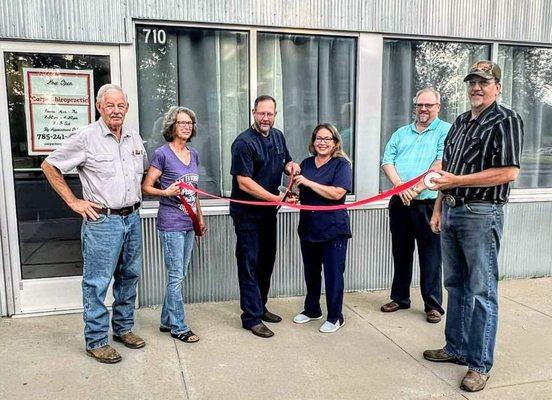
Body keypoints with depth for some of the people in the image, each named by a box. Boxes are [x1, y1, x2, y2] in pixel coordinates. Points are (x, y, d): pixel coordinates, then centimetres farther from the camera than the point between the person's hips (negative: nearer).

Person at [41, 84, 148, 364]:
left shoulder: (134, 138, 10)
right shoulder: (86, 138, -8)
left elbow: (144, 170, 27)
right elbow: (49, 166, -3)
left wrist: (137, 195, 13)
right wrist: (74, 202, -6)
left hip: (132, 218, 6)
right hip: (102, 221, -6)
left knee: (129, 276, 15)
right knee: (97, 283, 0)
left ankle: (123, 328, 31)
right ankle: (96, 341, 13)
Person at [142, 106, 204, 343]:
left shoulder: (193, 154, 11)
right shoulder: (162, 154, -8)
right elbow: (146, 187, -5)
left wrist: (200, 217, 19)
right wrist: (166, 192, -22)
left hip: (188, 223, 7)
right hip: (170, 223, -7)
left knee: (179, 275, 14)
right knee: (176, 276, -1)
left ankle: (167, 321, 28)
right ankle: (179, 328, 12)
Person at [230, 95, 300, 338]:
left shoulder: (277, 136, 7)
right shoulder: (244, 142, -17)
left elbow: (285, 161, 22)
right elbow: (244, 183, -22)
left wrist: (291, 165, -3)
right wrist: (276, 198, -22)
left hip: (268, 211, 8)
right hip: (247, 214, -8)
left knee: (267, 261, 17)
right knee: (249, 263, -1)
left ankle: (260, 307, 33)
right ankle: (251, 318, 9)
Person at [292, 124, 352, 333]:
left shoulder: (341, 164, -8)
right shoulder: (306, 163, 8)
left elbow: (337, 193, -21)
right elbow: (299, 192, 18)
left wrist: (308, 182, -21)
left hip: (333, 229, -5)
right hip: (308, 228, 6)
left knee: (333, 273, 4)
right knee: (311, 272, 18)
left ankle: (335, 317, 20)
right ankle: (312, 309, 36)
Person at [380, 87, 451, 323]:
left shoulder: (446, 131, 0)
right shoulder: (401, 133, 16)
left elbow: (441, 164, -13)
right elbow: (387, 162, 6)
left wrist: (417, 188, -17)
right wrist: (399, 185, -11)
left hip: (428, 204, -5)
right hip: (399, 203, 5)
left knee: (430, 255, 2)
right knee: (401, 252, 14)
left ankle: (433, 304, 15)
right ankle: (399, 298, 28)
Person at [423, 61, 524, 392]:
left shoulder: (507, 121, -6)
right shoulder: (460, 122, 16)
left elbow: (510, 171, -17)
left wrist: (457, 181, -18)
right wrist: (438, 209, 14)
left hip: (481, 215, -7)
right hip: (451, 212, 8)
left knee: (482, 290, 0)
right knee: (456, 285, 15)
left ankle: (480, 364, 11)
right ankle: (456, 348, 28)